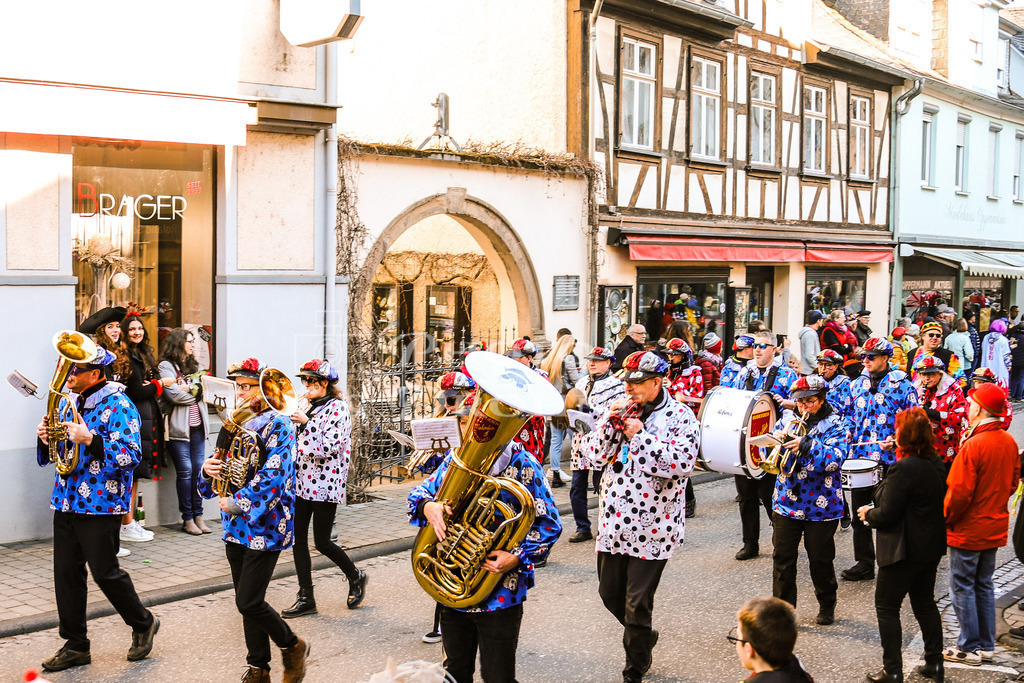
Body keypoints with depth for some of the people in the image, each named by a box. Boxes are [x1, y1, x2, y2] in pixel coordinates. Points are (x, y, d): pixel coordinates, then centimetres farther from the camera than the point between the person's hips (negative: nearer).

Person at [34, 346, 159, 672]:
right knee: (66, 572, 7)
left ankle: (143, 624, 21)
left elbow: (130, 456, -20)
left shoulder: (117, 406, -11)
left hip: (100, 504, -7)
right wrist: (46, 439, -3)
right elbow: (50, 455, 20)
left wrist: (89, 439, -28)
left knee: (105, 572, -1)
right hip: (66, 500, 7)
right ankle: (75, 645, 17)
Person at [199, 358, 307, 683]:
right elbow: (220, 462, 17)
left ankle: (293, 646, 13)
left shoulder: (278, 426, -10)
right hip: (236, 526, 7)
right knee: (247, 601, 11)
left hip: (265, 523, -7)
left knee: (249, 602, -10)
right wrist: (208, 468, -6)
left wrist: (239, 503, -21)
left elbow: (274, 476, -20)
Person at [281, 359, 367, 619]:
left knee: (322, 542, -2)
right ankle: (306, 598, 11)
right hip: (302, 482, 8)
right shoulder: (310, 408, 12)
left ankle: (355, 577, 23)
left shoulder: (337, 409, -11)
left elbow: (327, 449, -19)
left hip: (325, 485, -8)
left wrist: (306, 423, -21)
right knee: (298, 539, 4)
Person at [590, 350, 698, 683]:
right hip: (614, 523, 6)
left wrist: (640, 436, -19)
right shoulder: (622, 411, 10)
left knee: (637, 604, -1)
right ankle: (645, 638, 43)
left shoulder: (680, 417, -8)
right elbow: (598, 456, 6)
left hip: (651, 527, -6)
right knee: (610, 593, 15)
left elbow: (682, 464, -21)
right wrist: (610, 422, -9)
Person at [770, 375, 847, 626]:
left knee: (821, 559, 9)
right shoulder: (788, 419, 8)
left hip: (821, 506, -3)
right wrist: (779, 439, -17)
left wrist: (806, 445, -31)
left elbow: (835, 459, -18)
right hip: (786, 501, 3)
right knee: (782, 558, 1)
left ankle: (827, 605, 30)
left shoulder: (835, 424, -3)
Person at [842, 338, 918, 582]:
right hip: (858, 457, 5)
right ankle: (864, 563, 19)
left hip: (890, 460, -5)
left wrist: (896, 440, -18)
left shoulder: (902, 385, -5)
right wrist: (846, 433, 4)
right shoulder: (856, 385, 10)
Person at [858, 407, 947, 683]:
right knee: (925, 603, 21)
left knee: (886, 607, 4)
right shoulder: (937, 464, 3)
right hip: (932, 547, 9)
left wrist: (868, 513, -1)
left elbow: (887, 514, -23)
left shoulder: (903, 469, -24)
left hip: (905, 551, -8)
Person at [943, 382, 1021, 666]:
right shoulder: (1009, 442, 0)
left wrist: (946, 518, -7)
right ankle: (986, 645, 24)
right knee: (984, 585, 18)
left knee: (962, 587, 4)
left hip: (968, 529, -8)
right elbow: (1013, 482, 11)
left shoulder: (973, 445, -23)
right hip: (996, 528, 8)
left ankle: (969, 648, 10)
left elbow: (959, 493, -22)